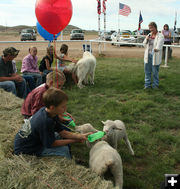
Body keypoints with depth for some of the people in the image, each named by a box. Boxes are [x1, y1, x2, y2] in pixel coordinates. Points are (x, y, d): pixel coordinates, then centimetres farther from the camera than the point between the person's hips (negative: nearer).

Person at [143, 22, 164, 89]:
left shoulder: (160, 36, -3)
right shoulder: (149, 35, 15)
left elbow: (159, 46, -15)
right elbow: (144, 44, 16)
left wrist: (156, 49, -36)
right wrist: (146, 39, -3)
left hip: (155, 56, -5)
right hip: (148, 55, 5)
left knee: (155, 72, 1)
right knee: (147, 71, 7)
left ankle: (155, 85, 13)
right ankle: (147, 84, 17)